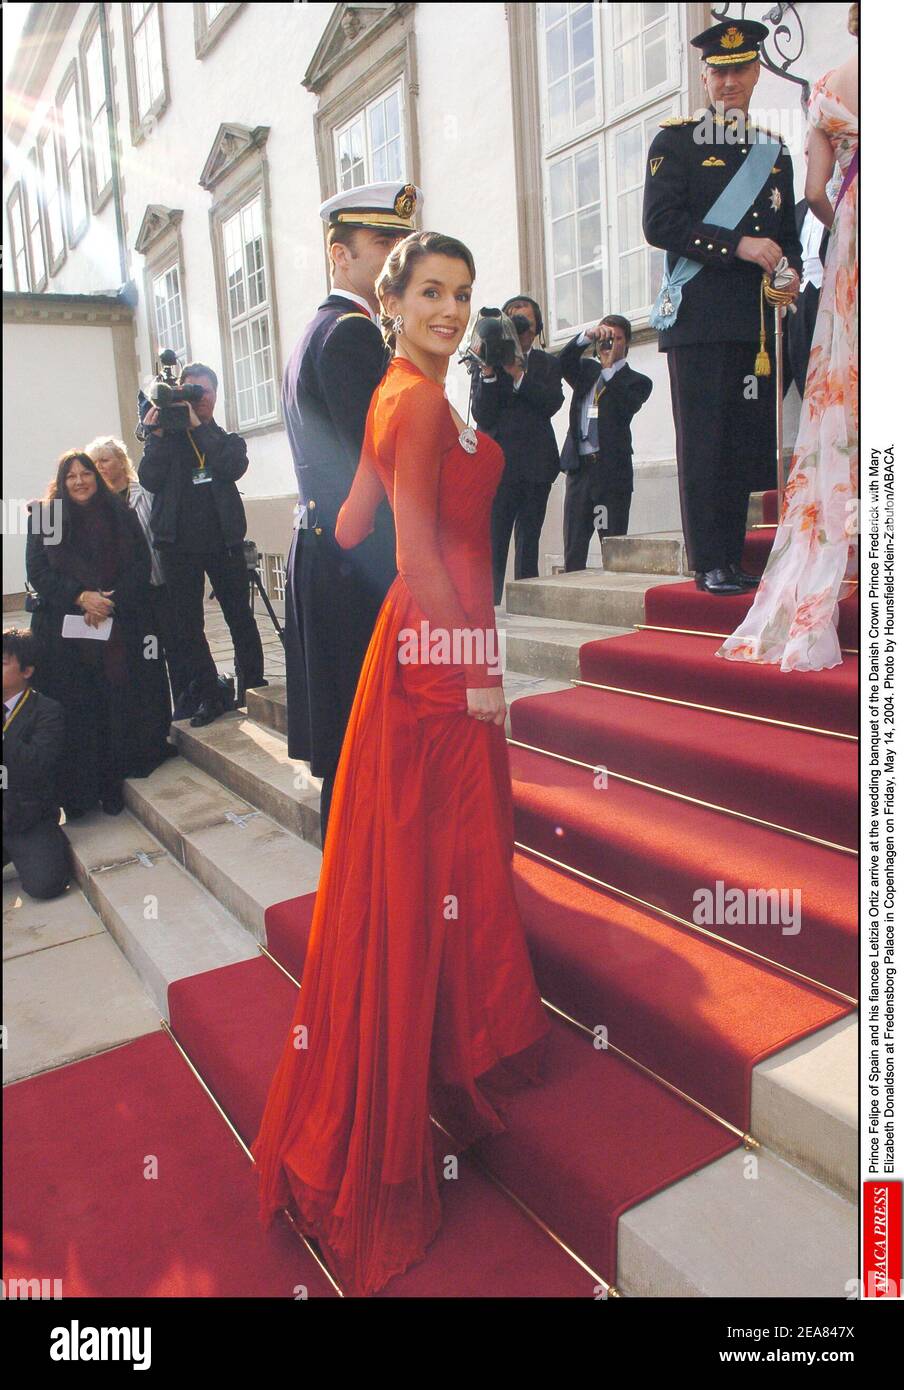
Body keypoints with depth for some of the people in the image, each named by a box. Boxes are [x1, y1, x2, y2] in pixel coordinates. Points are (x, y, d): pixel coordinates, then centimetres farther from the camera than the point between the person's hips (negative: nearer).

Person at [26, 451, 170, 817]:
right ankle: (81, 790, 6)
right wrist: (80, 596, -14)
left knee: (122, 702, -2)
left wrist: (110, 601, -9)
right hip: (67, 631, 0)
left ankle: (113, 785, 9)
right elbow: (37, 571, 1)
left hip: (120, 627, 1)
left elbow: (140, 565, 4)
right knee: (78, 709, -1)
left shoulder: (121, 515, 10)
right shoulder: (46, 518, 9)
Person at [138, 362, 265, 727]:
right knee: (186, 626, 1)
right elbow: (149, 479, -4)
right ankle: (206, 697, 9)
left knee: (241, 618, 4)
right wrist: (157, 434, -10)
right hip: (178, 545, 0)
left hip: (223, 541, 0)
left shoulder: (227, 440, 12)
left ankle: (252, 687, 16)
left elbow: (234, 467, -11)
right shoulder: (166, 438, 11)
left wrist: (199, 426, -12)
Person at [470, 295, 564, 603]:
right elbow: (482, 416, -6)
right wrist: (487, 372, -15)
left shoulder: (547, 363, 12)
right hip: (499, 463, -3)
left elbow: (552, 404, -6)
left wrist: (518, 374, -12)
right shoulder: (487, 362, 4)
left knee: (529, 544, 9)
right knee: (493, 546, -5)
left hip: (536, 465, 3)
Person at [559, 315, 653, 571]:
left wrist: (610, 367, -9)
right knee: (573, 549, 2)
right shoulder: (587, 370, 20)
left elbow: (623, 409, -11)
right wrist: (587, 336, -10)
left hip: (612, 470, -3)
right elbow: (563, 363, 1)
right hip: (579, 467, 4)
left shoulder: (637, 381, 7)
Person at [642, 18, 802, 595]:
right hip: (700, 318, -5)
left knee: (749, 443, 4)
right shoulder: (676, 140, 6)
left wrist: (791, 271, 3)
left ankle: (735, 560, 11)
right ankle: (710, 566, -2)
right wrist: (737, 245, -15)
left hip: (758, 320, 5)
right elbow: (660, 222, -8)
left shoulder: (774, 150, 22)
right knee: (704, 442, -7)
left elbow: (788, 230, 26)